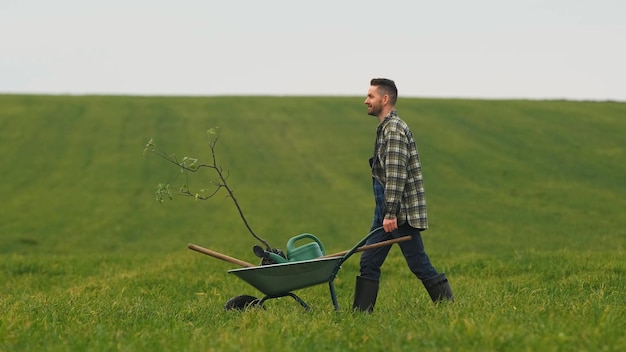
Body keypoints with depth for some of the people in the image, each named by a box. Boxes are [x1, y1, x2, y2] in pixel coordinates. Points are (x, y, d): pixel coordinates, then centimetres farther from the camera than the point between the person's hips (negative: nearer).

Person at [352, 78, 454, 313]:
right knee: (369, 262, 7)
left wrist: (391, 214, -25)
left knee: (418, 264, -5)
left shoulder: (394, 129, -15)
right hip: (385, 212, 10)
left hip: (401, 213, -10)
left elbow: (396, 175, -22)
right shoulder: (385, 128, 17)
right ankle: (361, 312, 10)